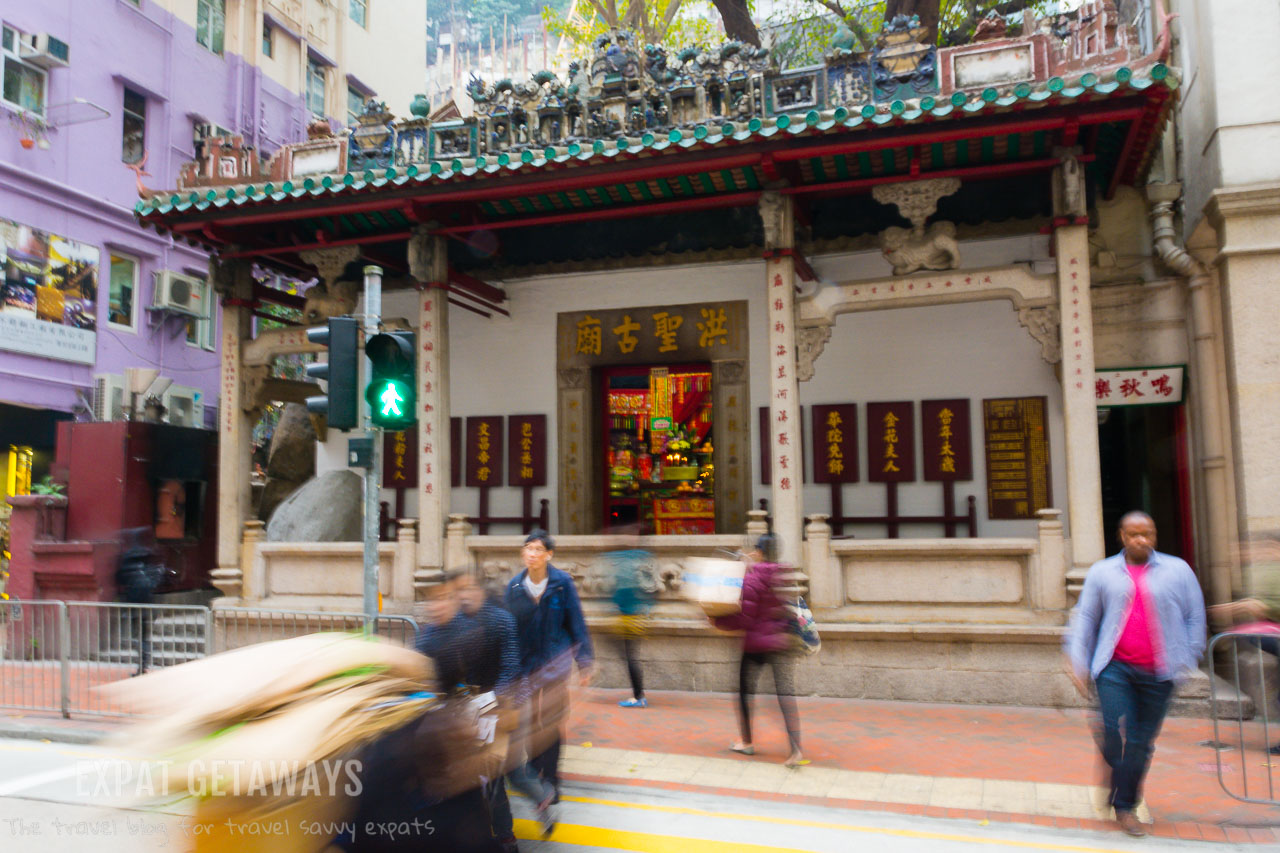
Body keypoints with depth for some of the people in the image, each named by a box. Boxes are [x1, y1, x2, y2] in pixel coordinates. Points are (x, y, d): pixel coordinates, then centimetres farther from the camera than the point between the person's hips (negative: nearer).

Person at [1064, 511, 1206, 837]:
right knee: (1115, 732, -13)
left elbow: (1195, 617, 12)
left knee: (1141, 743, 4)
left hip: (1158, 673, 1)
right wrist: (1076, 662, 3)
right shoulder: (1102, 572, 8)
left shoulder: (1178, 570, 9)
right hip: (1115, 667, -1)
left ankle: (1125, 805, 19)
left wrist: (1187, 659, 4)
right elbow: (1084, 618, 9)